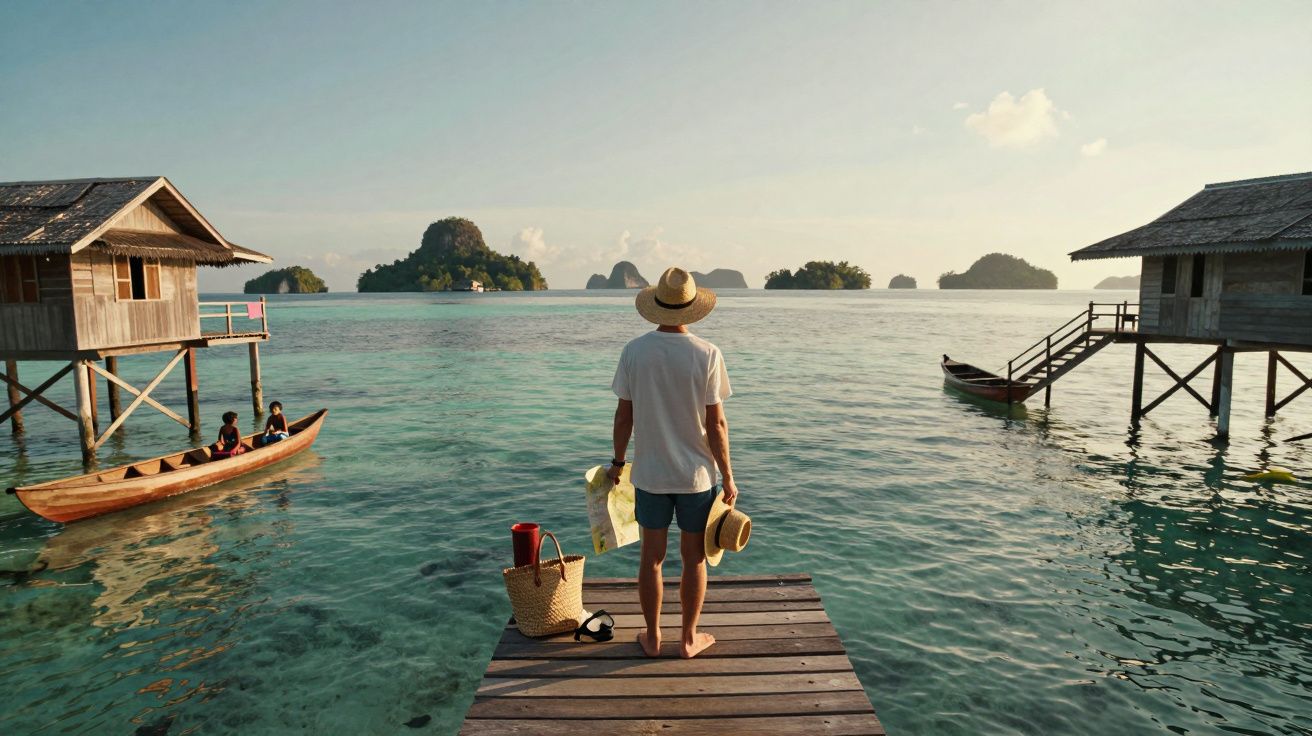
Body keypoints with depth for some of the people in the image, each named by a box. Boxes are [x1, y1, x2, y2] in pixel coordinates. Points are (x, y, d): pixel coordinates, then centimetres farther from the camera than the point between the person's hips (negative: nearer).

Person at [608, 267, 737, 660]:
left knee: (652, 558, 14)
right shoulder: (707, 354, -13)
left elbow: (623, 416, -2)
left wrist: (617, 461, 12)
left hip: (649, 473, 2)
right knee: (694, 558, 14)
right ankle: (689, 638, 27)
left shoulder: (634, 351, -7)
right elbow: (716, 424, -11)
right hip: (697, 474, -1)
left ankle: (652, 638, 28)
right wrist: (728, 477, -1)